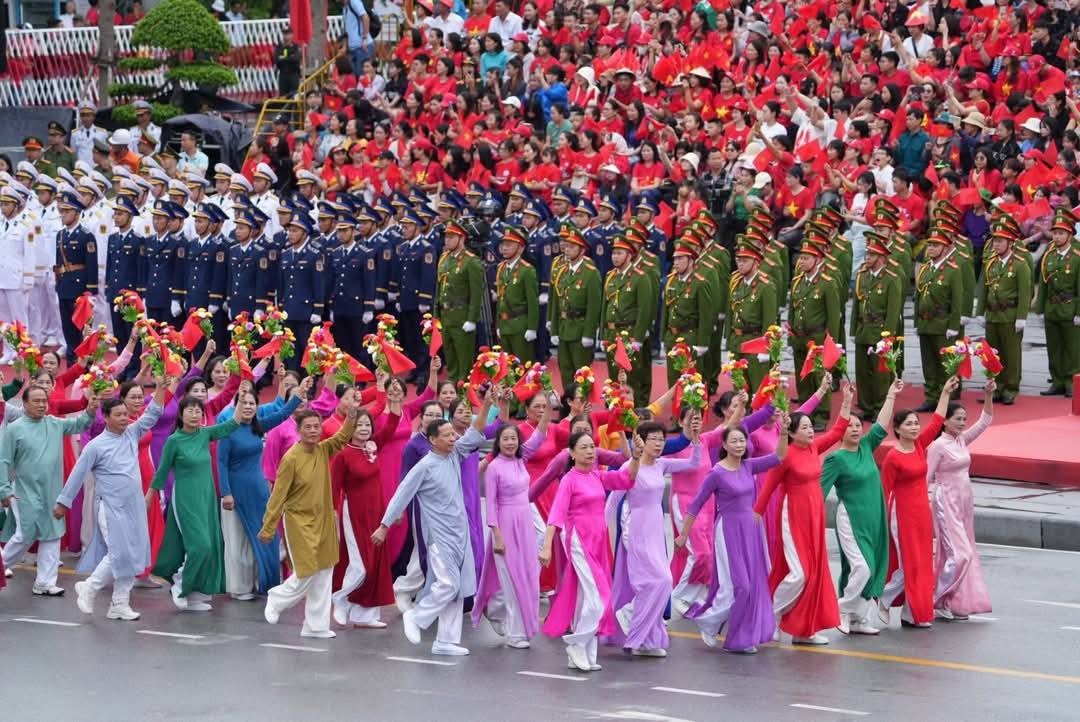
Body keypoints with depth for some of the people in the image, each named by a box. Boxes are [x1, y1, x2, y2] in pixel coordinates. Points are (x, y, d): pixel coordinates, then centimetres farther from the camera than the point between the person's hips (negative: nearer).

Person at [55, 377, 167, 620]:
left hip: (135, 506, 6)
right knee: (119, 554, -11)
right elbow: (77, 475, -4)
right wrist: (63, 502, 0)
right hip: (111, 507, -6)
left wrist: (160, 389, -6)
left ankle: (120, 605, 12)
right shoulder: (96, 446, -9)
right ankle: (88, 589, 8)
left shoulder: (132, 434, 6)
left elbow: (152, 415, 7)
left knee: (133, 555, 5)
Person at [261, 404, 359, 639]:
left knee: (324, 576, 7)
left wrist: (351, 417, -27)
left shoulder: (323, 450, 0)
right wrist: (267, 529, -12)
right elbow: (278, 496, -14)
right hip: (300, 523, -6)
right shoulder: (291, 458, -17)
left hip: (323, 522, 6)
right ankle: (277, 599, 24)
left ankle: (316, 626, 15)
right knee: (306, 574, -5)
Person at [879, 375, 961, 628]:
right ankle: (884, 598, 16)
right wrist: (885, 522, -11)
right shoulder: (893, 458, -15)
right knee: (909, 564, -4)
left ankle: (913, 613, 13)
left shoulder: (919, 446, 3)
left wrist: (945, 393, 7)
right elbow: (885, 491, -11)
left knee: (921, 562, 8)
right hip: (903, 512, -7)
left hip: (922, 510, 7)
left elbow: (937, 421, 9)